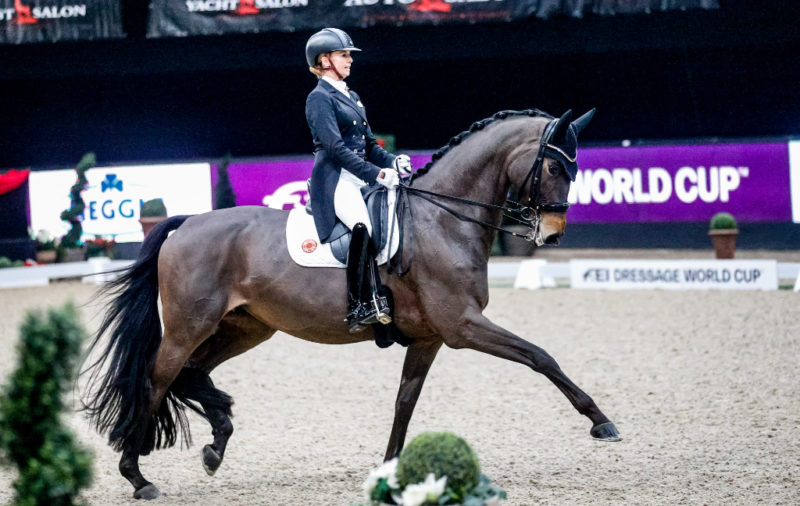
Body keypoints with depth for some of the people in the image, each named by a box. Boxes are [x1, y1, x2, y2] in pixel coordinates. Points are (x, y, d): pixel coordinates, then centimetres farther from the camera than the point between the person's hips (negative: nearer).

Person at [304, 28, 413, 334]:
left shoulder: (351, 97, 23)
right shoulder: (319, 98, -4)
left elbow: (369, 144, 24)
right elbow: (335, 147, -15)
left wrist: (393, 162, 3)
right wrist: (376, 174, -21)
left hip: (361, 179, 9)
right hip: (335, 180, -9)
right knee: (363, 226, -33)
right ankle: (361, 308, -35)